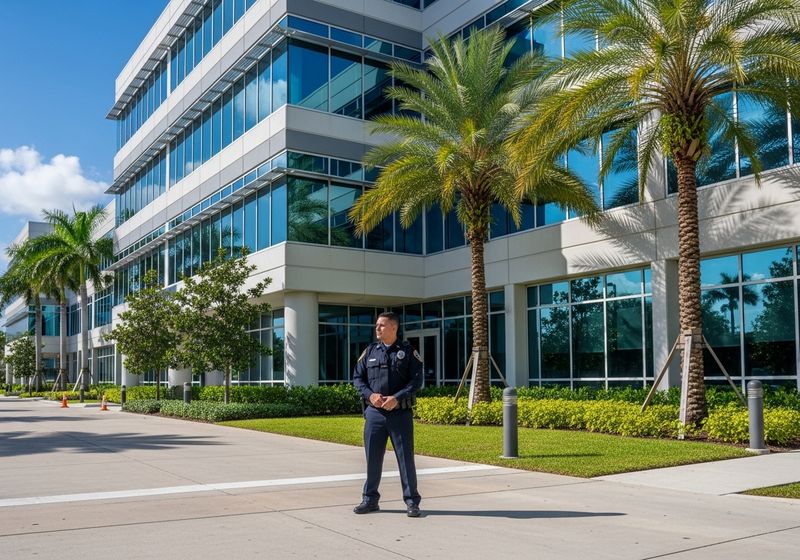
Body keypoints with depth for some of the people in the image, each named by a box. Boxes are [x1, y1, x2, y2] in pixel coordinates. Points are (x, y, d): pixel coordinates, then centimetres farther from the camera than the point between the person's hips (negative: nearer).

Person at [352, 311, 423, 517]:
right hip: (374, 413, 3)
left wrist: (397, 398, -17)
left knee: (406, 457, 1)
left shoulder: (408, 351, 0)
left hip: (400, 413, -3)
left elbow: (416, 380, -5)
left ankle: (411, 502, 12)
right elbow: (357, 377, 9)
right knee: (372, 457, 8)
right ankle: (370, 499, 22)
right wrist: (370, 395, -9)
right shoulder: (370, 351, 10)